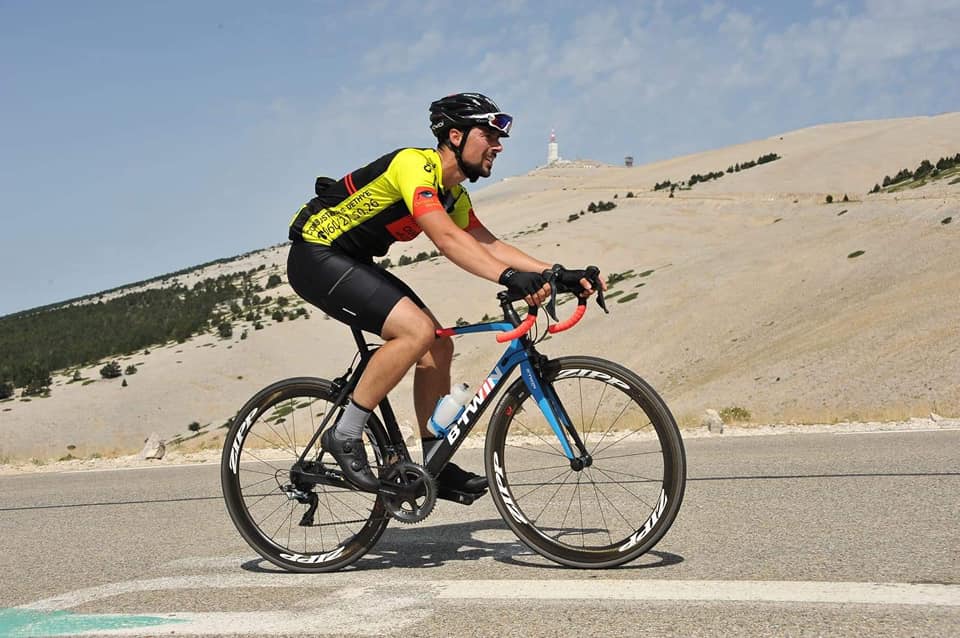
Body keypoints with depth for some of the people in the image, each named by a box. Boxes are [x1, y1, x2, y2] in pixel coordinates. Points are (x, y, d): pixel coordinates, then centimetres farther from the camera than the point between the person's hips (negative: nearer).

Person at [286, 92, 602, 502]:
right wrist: (510, 278, -46)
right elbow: (446, 238, -35)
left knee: (438, 348, 2)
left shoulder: (453, 194, 9)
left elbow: (487, 244, 5)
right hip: (317, 257, -10)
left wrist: (560, 274, -5)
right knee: (416, 330, -26)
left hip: (353, 264, 10)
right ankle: (344, 435, -15)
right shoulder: (414, 164, -22)